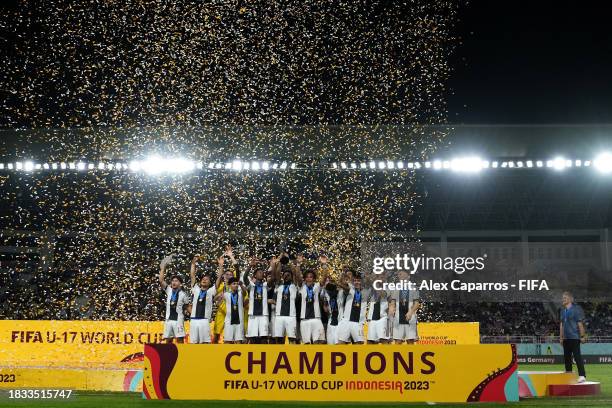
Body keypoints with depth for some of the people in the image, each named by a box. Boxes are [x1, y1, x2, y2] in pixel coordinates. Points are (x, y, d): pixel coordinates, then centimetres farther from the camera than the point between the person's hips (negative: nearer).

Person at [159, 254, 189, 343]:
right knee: (168, 340, 4)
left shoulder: (183, 294, -1)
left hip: (178, 320, -4)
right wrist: (163, 267, -2)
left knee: (180, 340, -6)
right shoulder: (169, 290, 8)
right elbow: (161, 280, 0)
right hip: (168, 319, 4)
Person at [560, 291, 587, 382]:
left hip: (574, 337, -8)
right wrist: (561, 337, 16)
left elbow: (580, 323, -9)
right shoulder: (563, 310, 14)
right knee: (567, 356, 10)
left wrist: (582, 336, -12)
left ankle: (582, 375, -9)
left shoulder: (576, 309, -7)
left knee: (577, 355, -10)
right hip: (566, 337, 8)